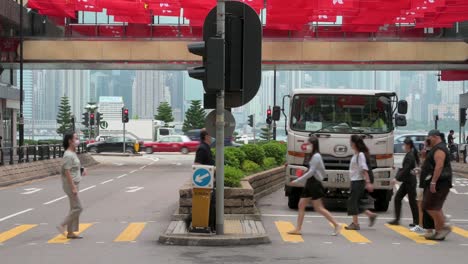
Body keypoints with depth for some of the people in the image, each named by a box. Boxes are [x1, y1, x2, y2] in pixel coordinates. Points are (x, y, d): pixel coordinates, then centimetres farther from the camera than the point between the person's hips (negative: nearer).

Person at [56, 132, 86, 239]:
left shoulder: (73, 153, 13)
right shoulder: (68, 155, -17)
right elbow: (67, 172, -21)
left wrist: (82, 170, 6)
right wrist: (73, 187, -22)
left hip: (74, 184, 10)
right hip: (70, 184, -10)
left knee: (74, 208, 11)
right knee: (78, 208, -9)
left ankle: (70, 232, 14)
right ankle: (62, 226, -2)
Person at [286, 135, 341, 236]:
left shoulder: (316, 156, -15)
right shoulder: (314, 156, 13)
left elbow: (311, 172, -19)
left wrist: (297, 181, -17)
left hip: (314, 184, -10)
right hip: (310, 184, 10)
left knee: (319, 208, -7)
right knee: (301, 205, 6)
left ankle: (336, 225, -1)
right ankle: (298, 229, 8)